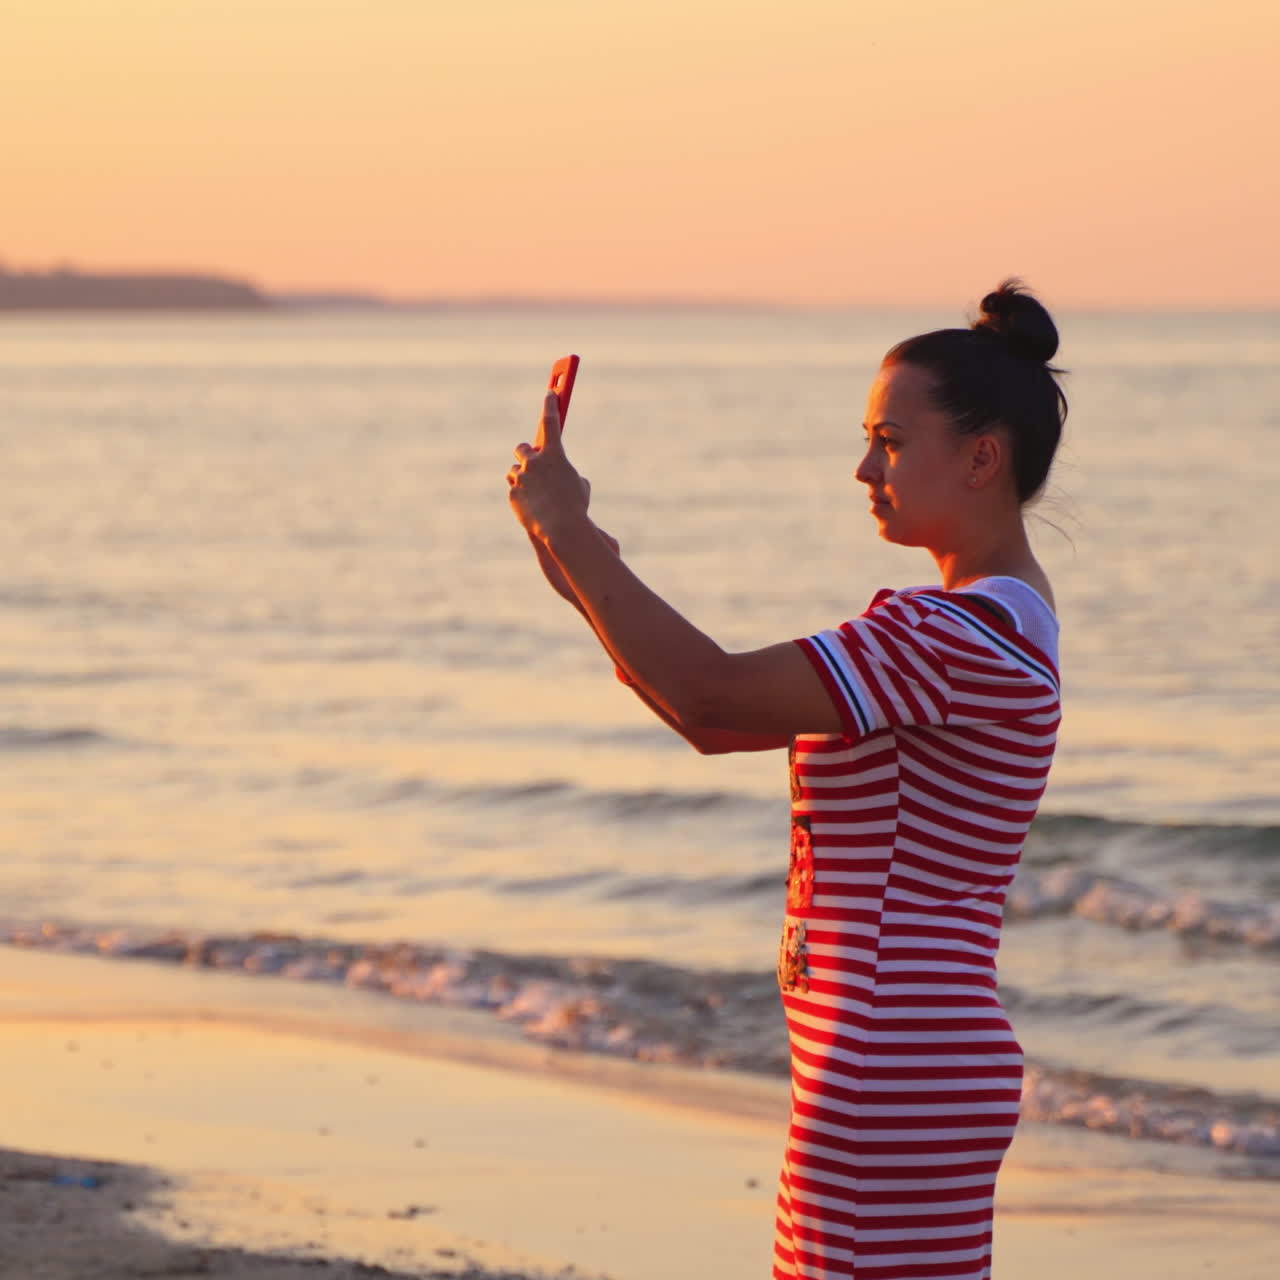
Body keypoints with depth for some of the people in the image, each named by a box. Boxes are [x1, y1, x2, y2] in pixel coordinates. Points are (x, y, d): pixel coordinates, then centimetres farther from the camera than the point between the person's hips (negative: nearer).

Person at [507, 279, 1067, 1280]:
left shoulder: (969, 635, -18)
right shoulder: (992, 624, 16)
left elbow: (715, 697, -23)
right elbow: (722, 721, 17)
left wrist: (566, 530, -14)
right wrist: (593, 584, 8)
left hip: (894, 1075, -11)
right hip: (906, 1059, 11)